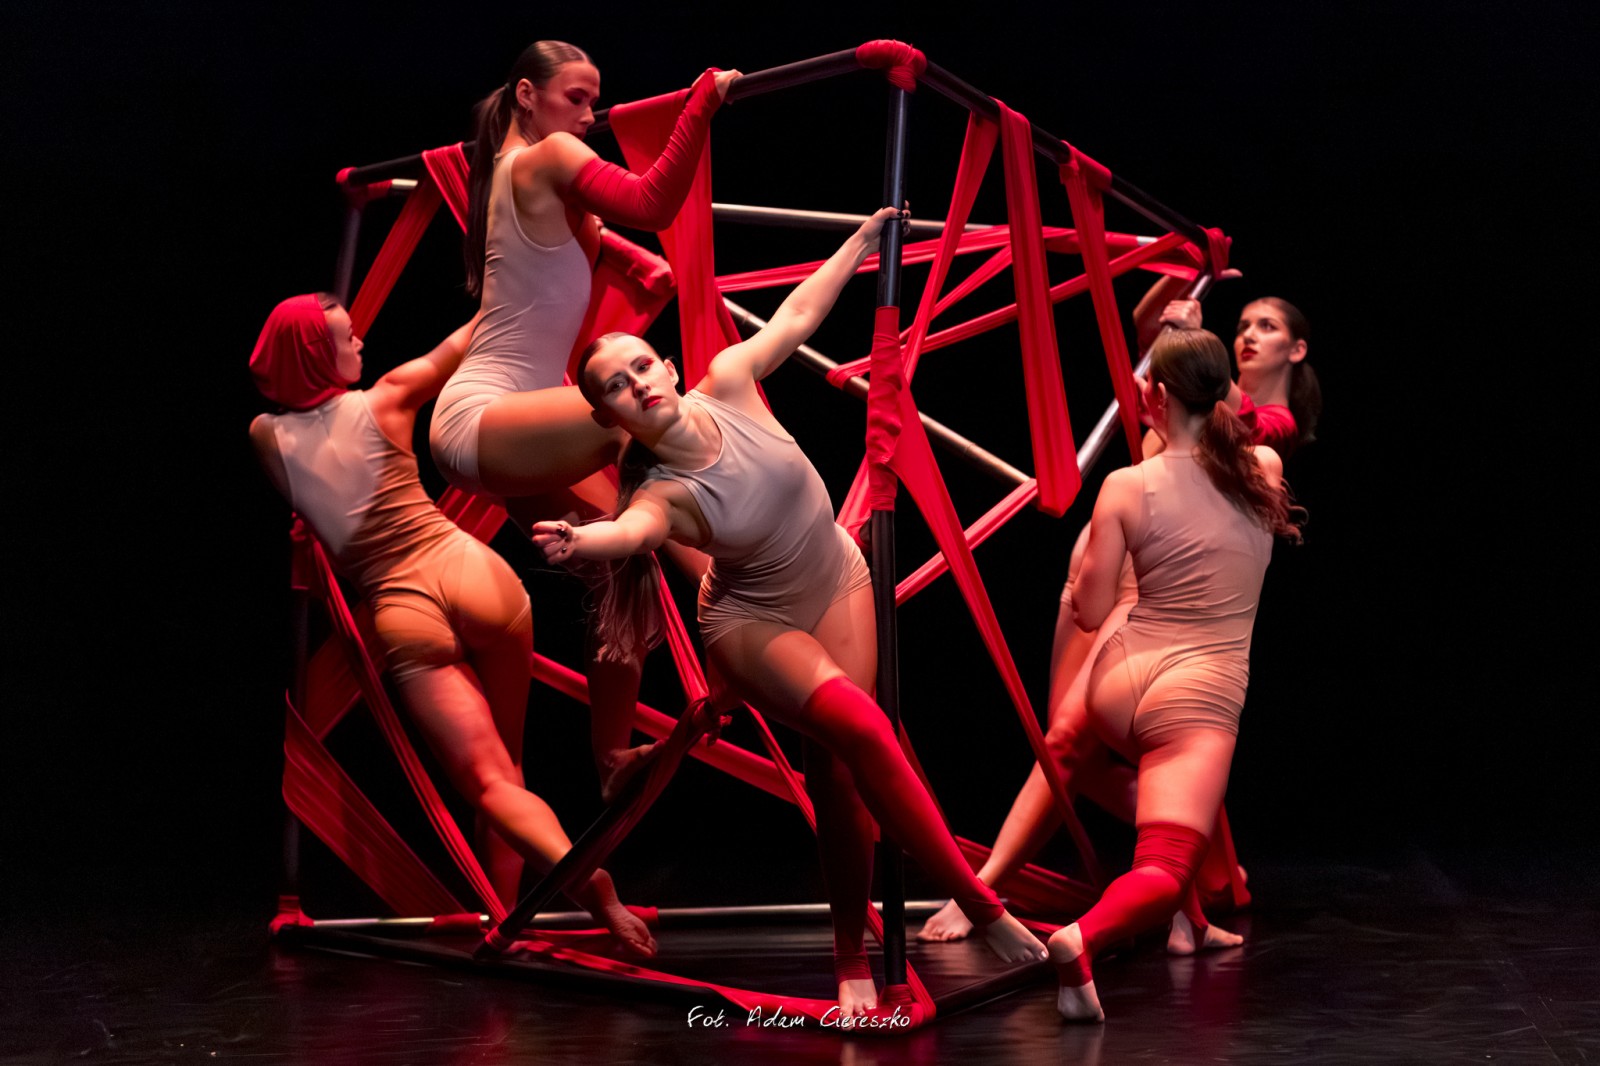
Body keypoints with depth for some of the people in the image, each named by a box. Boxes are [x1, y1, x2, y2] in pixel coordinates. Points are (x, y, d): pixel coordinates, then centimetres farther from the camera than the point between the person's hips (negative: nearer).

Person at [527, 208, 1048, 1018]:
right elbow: (630, 528, -51)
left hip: (836, 587, 4)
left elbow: (797, 314, -2)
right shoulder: (663, 494, -27)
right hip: (753, 623, -4)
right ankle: (979, 906, -14)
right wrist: (578, 540, -73)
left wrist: (864, 239, 5)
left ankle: (852, 961, 11)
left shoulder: (728, 385, -16)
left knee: (837, 771, -5)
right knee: (859, 728, -27)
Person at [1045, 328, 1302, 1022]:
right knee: (1164, 869, -8)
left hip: (1121, 681, 2)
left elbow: (1088, 613, -1)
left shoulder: (1126, 487, -4)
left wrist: (1083, 570, 19)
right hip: (1202, 696, -1)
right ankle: (1085, 937, -40)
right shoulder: (1265, 469, 3)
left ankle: (1191, 918, 38)